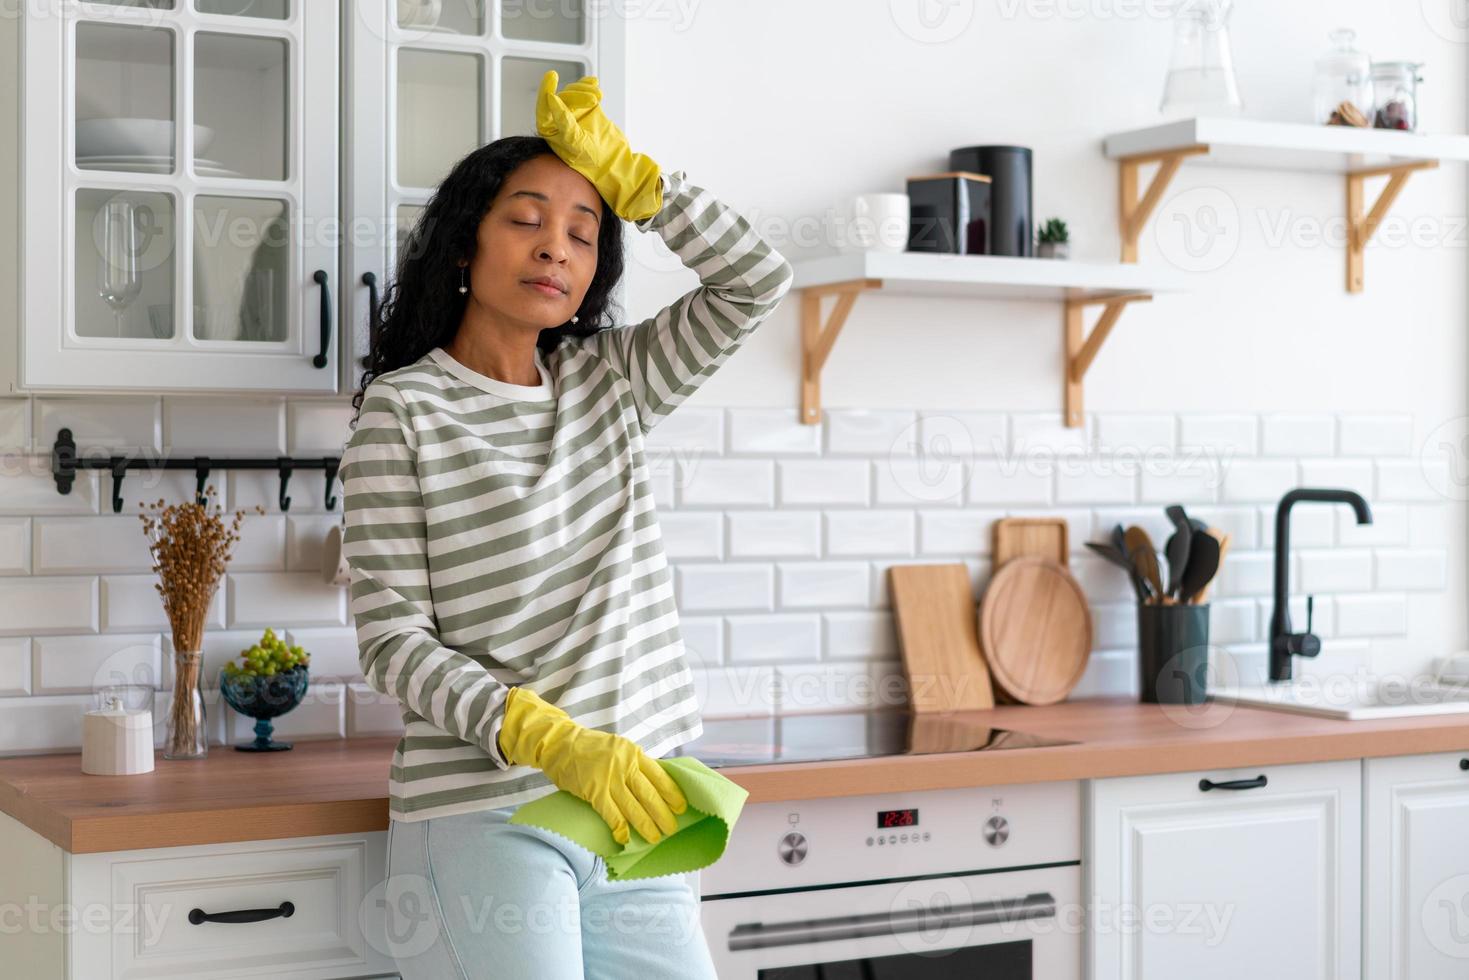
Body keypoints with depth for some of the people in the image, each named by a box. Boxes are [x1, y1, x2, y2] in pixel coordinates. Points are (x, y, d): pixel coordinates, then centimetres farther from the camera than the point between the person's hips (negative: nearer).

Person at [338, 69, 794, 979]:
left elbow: (758, 281, 6)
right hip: (484, 819, -5)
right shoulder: (403, 410, -4)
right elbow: (392, 639, -10)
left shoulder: (611, 380, 12)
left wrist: (623, 173, -1)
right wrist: (554, 743, -22)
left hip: (630, 804, 5)